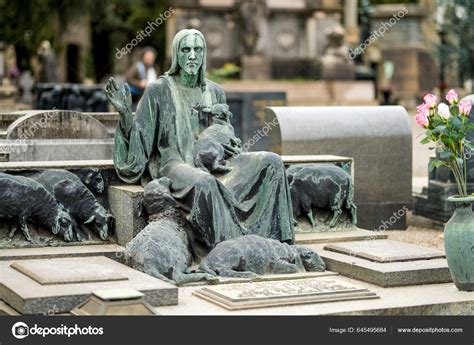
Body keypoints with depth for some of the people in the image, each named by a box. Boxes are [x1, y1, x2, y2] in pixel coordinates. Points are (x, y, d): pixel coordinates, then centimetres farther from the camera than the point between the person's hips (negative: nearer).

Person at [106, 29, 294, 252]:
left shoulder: (215, 92, 15)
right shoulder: (158, 90, 0)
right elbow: (139, 137, -2)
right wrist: (125, 112, -19)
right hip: (175, 164, -5)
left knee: (272, 162, -14)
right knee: (203, 183, -42)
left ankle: (277, 240, -18)